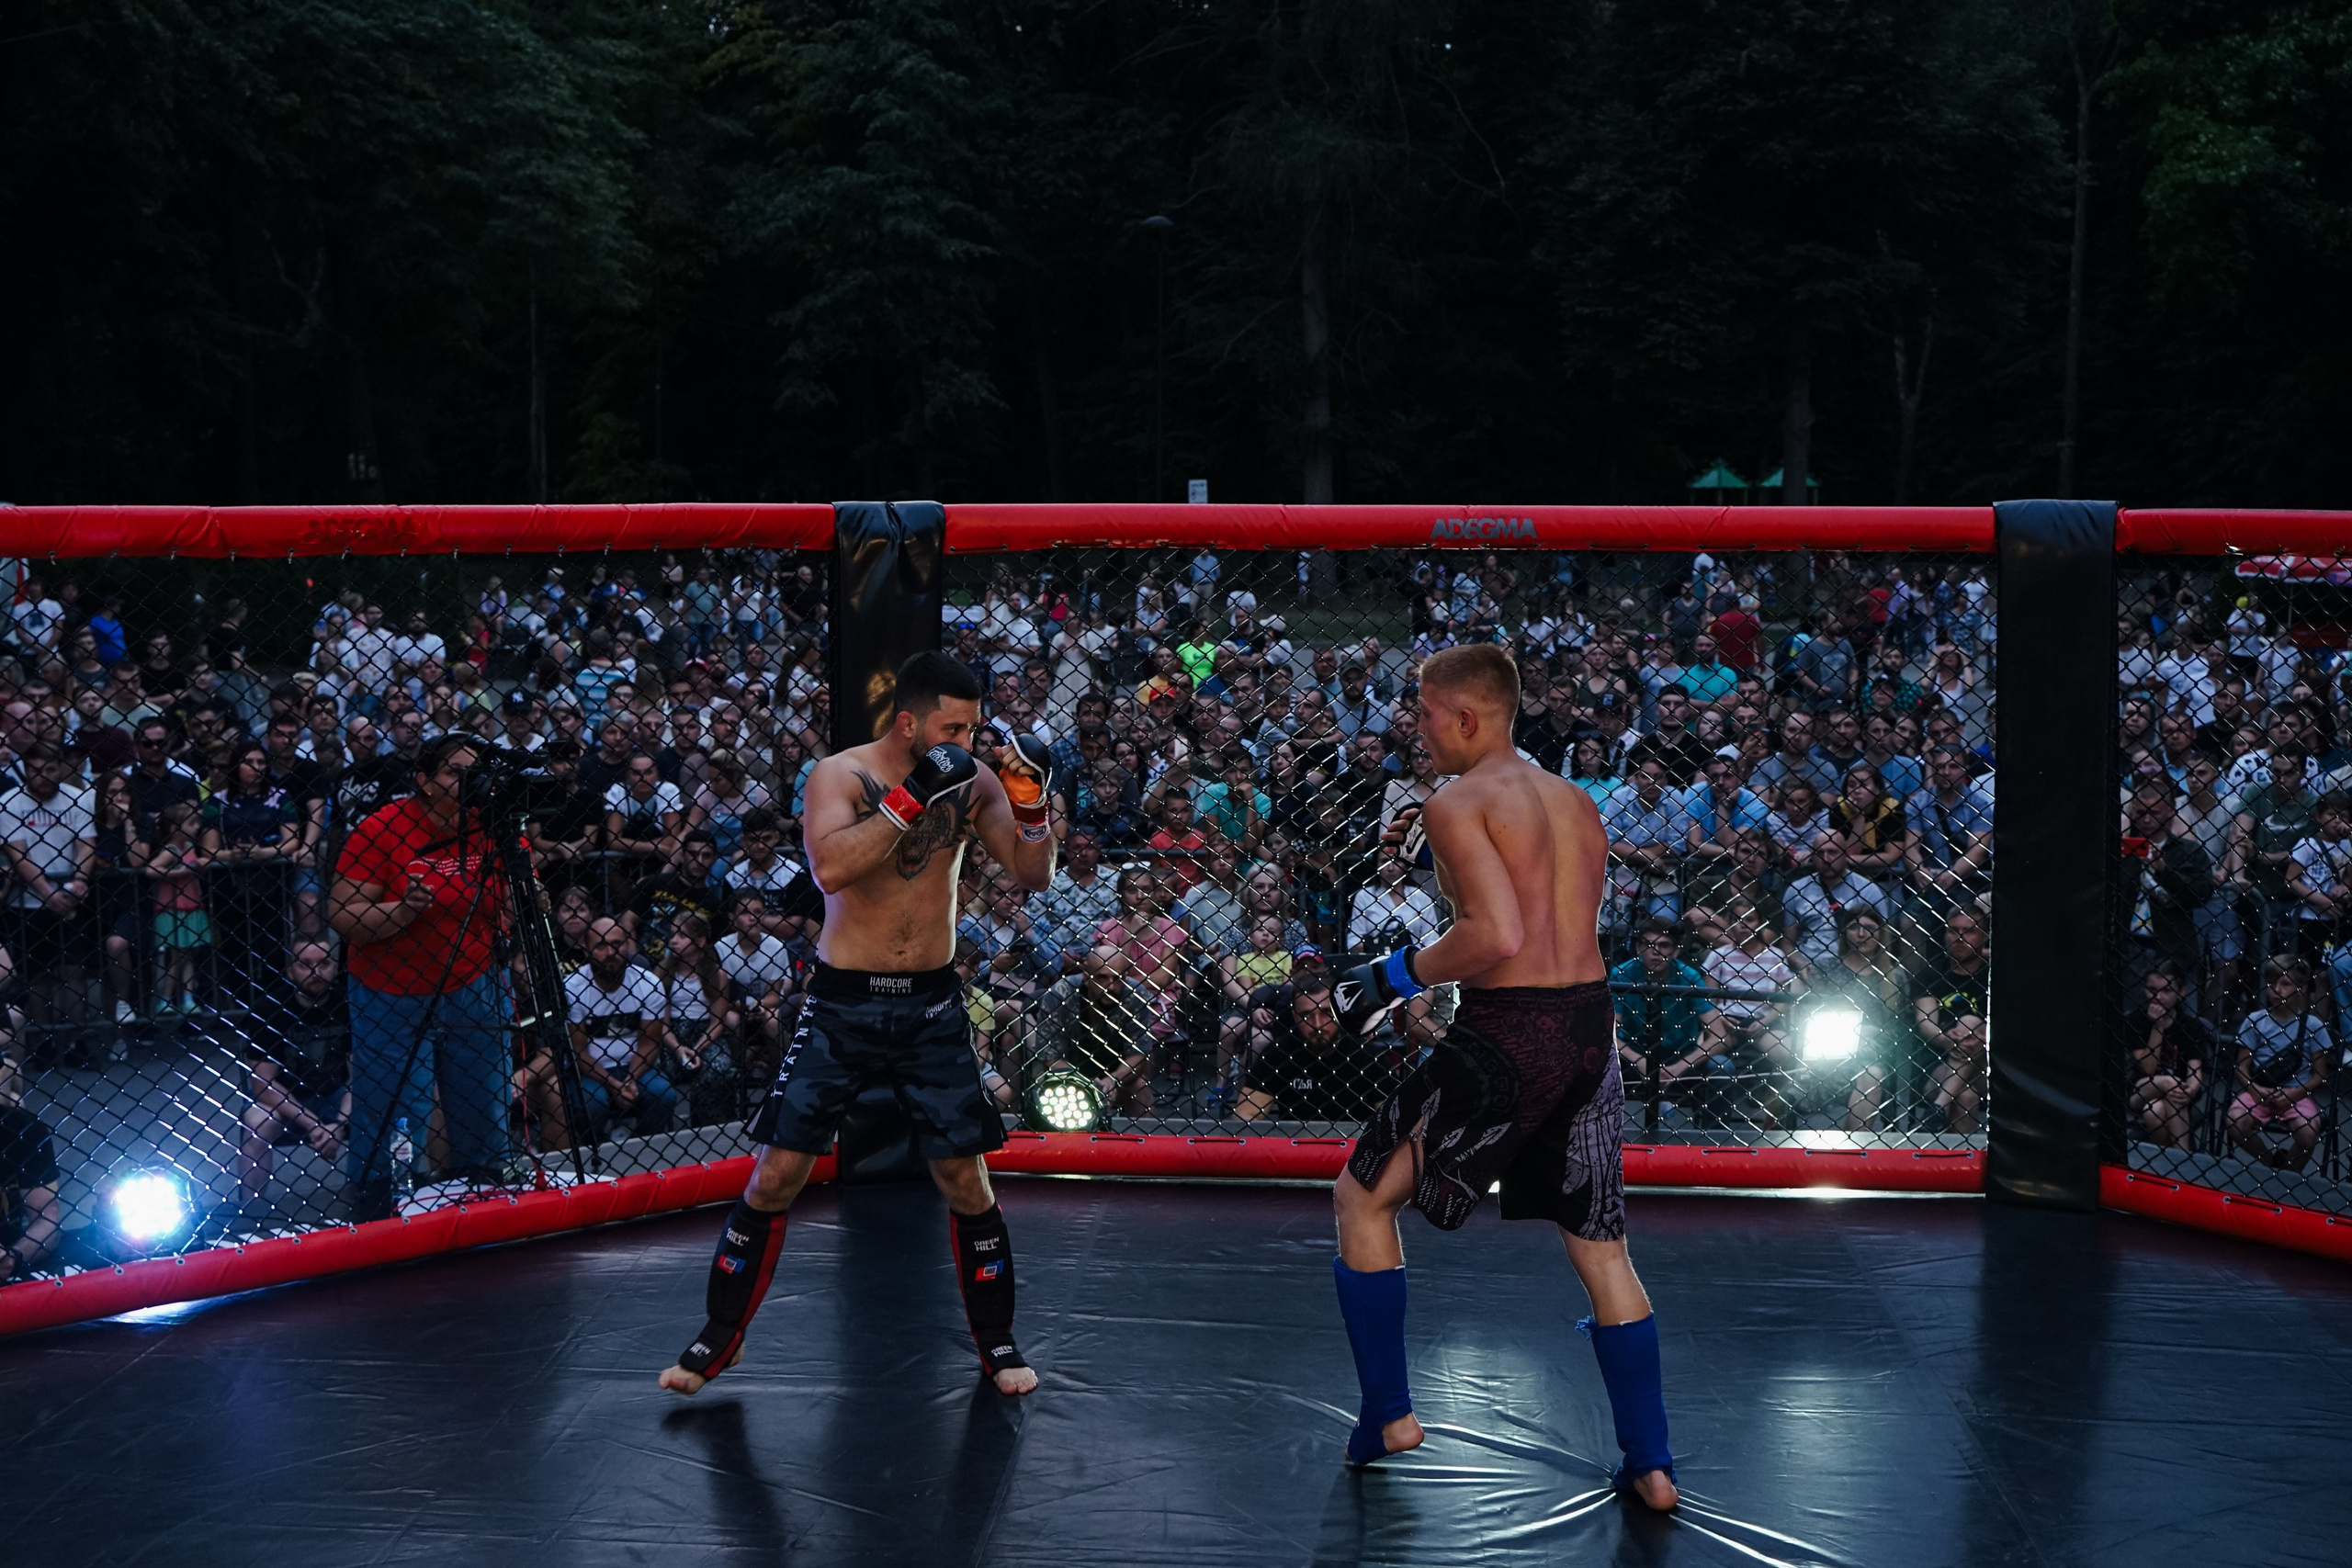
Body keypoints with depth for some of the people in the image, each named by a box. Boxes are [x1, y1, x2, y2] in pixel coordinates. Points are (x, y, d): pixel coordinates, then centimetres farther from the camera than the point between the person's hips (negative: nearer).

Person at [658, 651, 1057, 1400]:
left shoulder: (973, 782, 0)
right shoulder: (840, 775, -10)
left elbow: (1034, 875, 0)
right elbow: (831, 867, -28)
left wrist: (1033, 802, -17)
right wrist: (912, 795, -29)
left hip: (931, 1005, 2)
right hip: (842, 1002, -2)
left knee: (966, 1180, 2)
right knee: (774, 1176, -2)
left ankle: (997, 1344, 19)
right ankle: (717, 1338, 13)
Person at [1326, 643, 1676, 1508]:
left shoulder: (1459, 803, -9)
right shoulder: (1575, 803, 14)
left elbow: (1497, 936, -21)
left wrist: (1397, 974, -9)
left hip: (1506, 1033, -7)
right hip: (1592, 1024, 7)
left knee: (1363, 1197, 12)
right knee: (1599, 1244, 16)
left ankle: (1389, 1413, 15)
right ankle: (1651, 1465, 17)